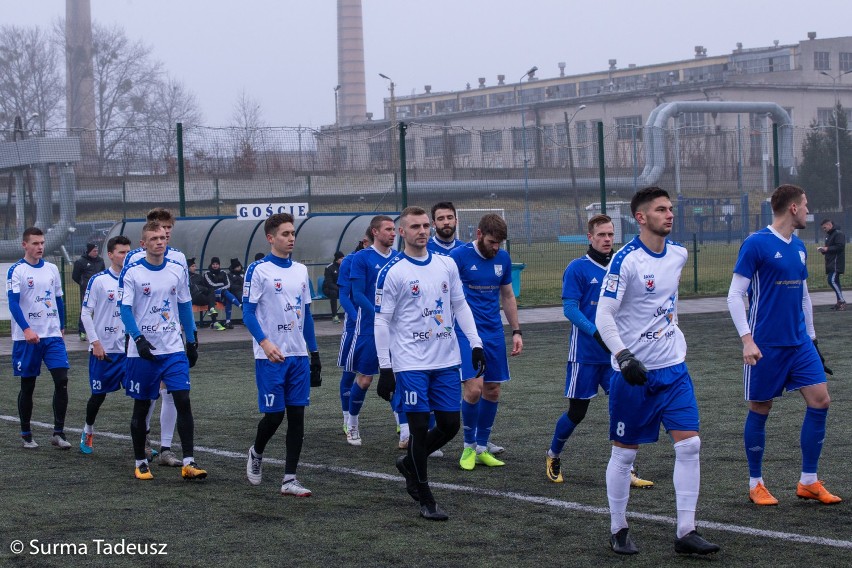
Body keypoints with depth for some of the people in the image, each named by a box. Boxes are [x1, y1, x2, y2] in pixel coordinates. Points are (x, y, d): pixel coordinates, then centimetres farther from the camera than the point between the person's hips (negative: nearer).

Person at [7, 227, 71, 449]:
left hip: (53, 335, 4)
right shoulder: (16, 271, -6)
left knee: (61, 380, -8)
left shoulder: (52, 269, 10)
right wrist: (27, 330, -27)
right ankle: (26, 435, 17)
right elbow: (13, 303, -15)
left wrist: (62, 328, 18)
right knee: (28, 386, 5)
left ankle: (58, 433, -2)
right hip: (26, 338, -4)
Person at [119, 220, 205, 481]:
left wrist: (192, 341, 14)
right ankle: (140, 462, 21)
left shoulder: (178, 270, 6)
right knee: (141, 406, 7)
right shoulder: (132, 272, -5)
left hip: (173, 349, 2)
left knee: (183, 400, -9)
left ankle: (188, 462, -8)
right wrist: (138, 338, -23)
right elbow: (125, 309, -10)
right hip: (142, 352, -2)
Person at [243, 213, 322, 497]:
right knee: (274, 414, -3)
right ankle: (256, 453, 28)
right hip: (270, 356, -5)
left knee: (297, 414, 1)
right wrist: (265, 342, -24)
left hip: (298, 355, 5)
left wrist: (314, 352, 15)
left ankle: (290, 479, 6)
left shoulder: (300, 270, 12)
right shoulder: (259, 270, -6)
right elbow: (248, 312, -9)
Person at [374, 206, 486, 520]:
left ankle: (409, 463, 33)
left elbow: (460, 306, 16)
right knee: (419, 426, -3)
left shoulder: (446, 265, 8)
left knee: (450, 424, 6)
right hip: (411, 364, -5)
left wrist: (475, 343, 6)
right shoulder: (392, 272, -6)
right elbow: (381, 321, -5)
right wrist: (385, 368, -8)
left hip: (447, 362, 5)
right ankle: (425, 499, 10)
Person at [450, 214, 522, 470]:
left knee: (492, 391, 5)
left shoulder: (503, 258, 7)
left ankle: (481, 448, 19)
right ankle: (468, 446, 5)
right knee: (474, 388, -16)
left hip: (494, 333, 6)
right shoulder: (459, 256, -9)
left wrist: (516, 331, 14)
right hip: (466, 332, -6)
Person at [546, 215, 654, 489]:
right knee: (577, 412, 4)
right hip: (585, 353, -4)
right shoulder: (577, 268, -7)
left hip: (615, 353, 4)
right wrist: (597, 333, -25)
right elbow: (570, 308, -13)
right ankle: (553, 456, 29)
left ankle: (626, 471, 3)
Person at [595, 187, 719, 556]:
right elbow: (603, 317, -16)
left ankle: (686, 532, 0)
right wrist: (623, 356, -27)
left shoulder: (678, 255, 5)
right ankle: (618, 530, 20)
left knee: (689, 444, -5)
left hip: (672, 366, 5)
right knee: (624, 453, 5)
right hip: (634, 371, -5)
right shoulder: (626, 260, -14)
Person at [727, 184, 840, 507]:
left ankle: (808, 482, 8)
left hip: (799, 343, 7)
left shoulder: (799, 247, 12)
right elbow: (734, 295, -11)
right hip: (766, 346, -7)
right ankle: (756, 484, 17)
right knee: (759, 410, 3)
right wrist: (747, 339, -17)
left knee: (820, 400, -2)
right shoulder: (756, 244, -9)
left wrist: (810, 336, 21)